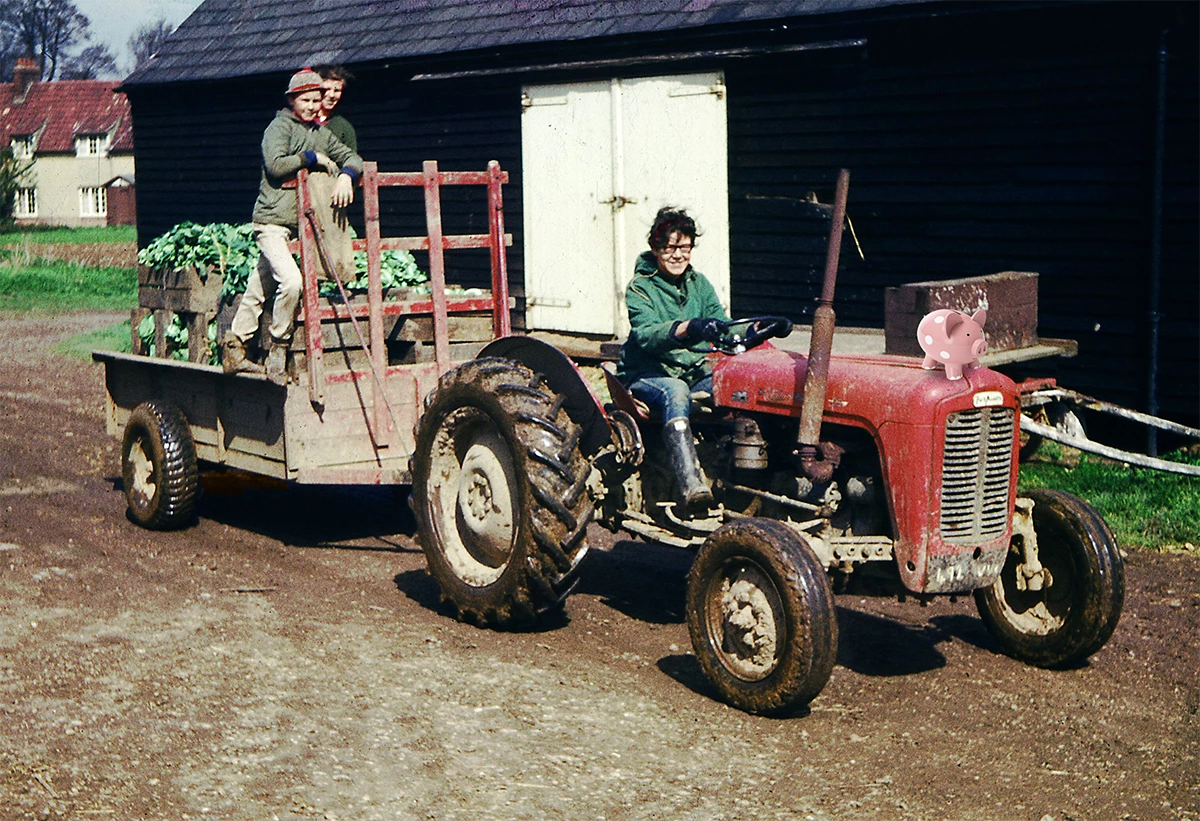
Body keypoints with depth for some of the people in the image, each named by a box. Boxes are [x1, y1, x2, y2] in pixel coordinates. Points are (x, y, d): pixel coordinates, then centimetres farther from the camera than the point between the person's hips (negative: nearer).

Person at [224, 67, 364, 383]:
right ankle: (277, 351, -9)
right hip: (272, 220, -7)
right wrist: (312, 158, -10)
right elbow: (275, 165, -18)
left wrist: (346, 176, -8)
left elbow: (353, 158, 14)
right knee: (291, 280, -23)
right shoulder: (280, 127, -4)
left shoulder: (321, 134, 17)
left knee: (260, 287, 12)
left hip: (301, 223, 7)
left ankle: (235, 352, 20)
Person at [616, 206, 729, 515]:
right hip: (649, 376, -5)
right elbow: (645, 334, -23)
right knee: (675, 392, -40)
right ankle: (689, 484, -55)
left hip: (695, 372, 5)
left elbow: (723, 329, 5)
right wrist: (686, 329, -43)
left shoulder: (699, 284, 12)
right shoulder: (640, 288, -4)